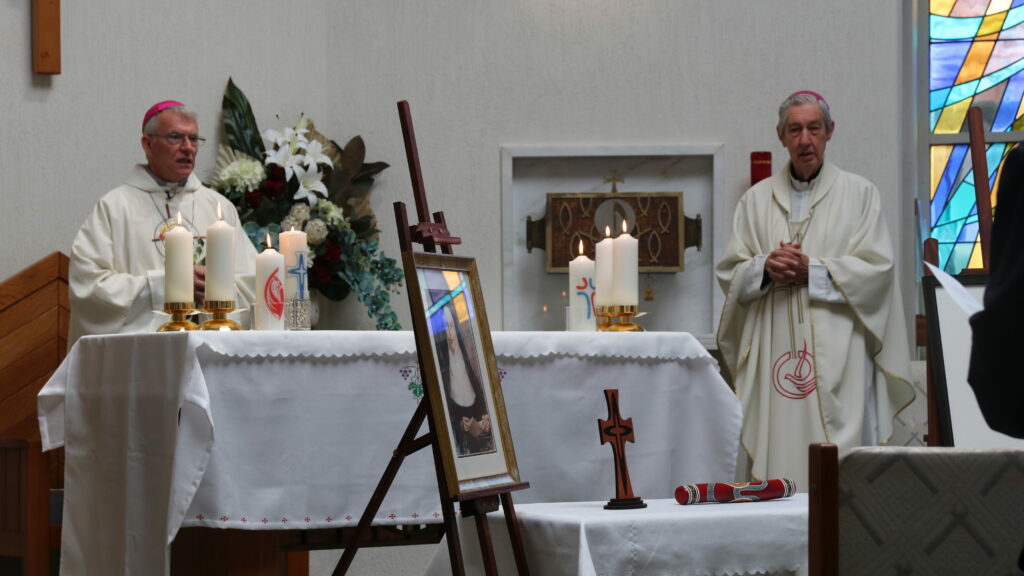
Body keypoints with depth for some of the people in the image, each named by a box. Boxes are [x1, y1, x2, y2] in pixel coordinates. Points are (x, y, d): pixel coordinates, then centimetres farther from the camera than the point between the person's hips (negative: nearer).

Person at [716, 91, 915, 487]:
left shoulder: (859, 194, 7)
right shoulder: (757, 199, 15)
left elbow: (876, 267, -2)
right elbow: (729, 273, 11)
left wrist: (813, 270, -10)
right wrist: (764, 268, -10)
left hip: (837, 354, -2)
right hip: (774, 354, 2)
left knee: (842, 466, -7)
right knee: (777, 452, -3)